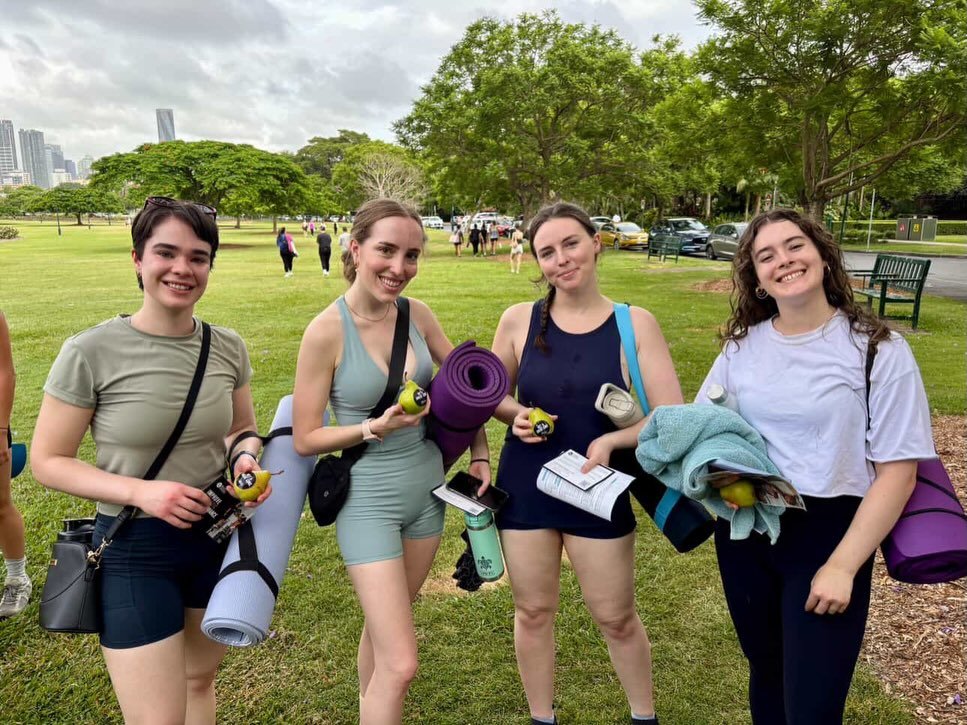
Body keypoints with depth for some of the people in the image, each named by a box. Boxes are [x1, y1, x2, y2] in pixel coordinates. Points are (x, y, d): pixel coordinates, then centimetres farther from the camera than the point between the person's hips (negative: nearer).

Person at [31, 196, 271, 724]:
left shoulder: (227, 348, -4)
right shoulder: (91, 352, -17)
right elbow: (47, 461, -9)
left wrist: (247, 458, -12)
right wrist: (140, 491, -22)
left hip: (218, 538, 4)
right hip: (133, 549, -4)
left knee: (200, 680, 24)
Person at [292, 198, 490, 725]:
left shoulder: (416, 313, -5)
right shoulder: (327, 331, -18)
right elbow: (304, 439, -13)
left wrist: (479, 452, 5)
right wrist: (376, 428, -25)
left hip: (427, 488, 5)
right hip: (368, 499, -5)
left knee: (384, 625, 25)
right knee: (400, 664, -5)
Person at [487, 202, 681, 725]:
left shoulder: (635, 324, -10)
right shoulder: (519, 319, -6)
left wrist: (611, 439, -25)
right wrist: (517, 414, -13)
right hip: (525, 487, 2)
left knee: (617, 618, 14)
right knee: (533, 612, 16)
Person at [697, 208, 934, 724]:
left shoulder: (878, 349, -11)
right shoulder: (742, 344, 1)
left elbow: (897, 469, -11)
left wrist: (843, 566, -15)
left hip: (827, 534, -3)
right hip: (744, 531, 4)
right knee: (765, 672, 21)